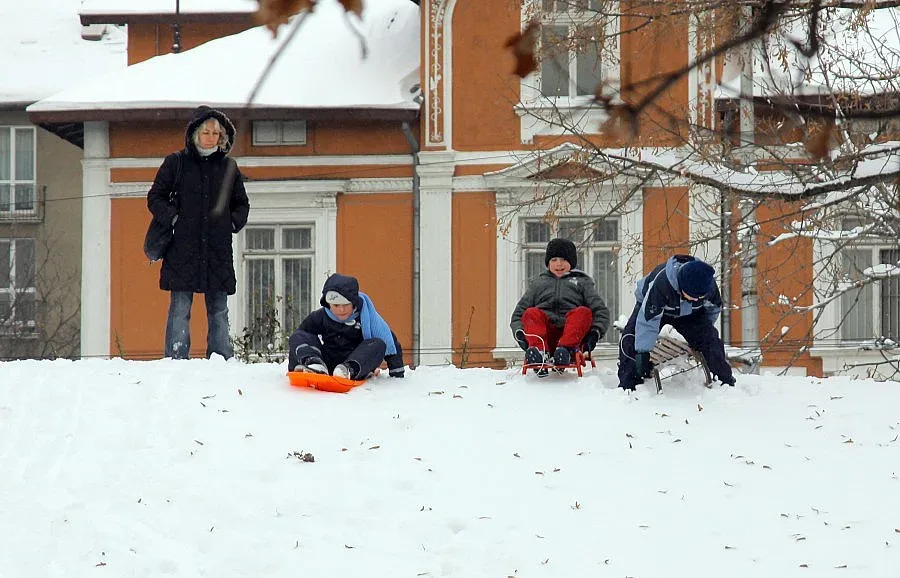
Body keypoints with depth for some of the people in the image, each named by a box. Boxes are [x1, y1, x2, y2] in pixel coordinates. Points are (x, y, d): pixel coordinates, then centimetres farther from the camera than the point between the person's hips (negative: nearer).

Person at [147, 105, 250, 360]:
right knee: (180, 308, -4)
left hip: (218, 251, 3)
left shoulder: (228, 166, 12)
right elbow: (155, 197, 6)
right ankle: (176, 360, -3)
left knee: (219, 311, 5)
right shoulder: (176, 163, 3)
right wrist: (173, 218, -8)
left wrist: (233, 223, 5)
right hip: (183, 250, -3)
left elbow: (242, 204, 22)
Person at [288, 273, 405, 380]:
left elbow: (389, 342, -1)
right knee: (297, 337, -13)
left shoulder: (367, 316, -6)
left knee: (378, 344, -28)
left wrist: (397, 374, -2)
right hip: (327, 361, 2)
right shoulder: (320, 317, 1)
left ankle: (350, 369, -52)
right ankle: (314, 363, -45)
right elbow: (302, 332, 13)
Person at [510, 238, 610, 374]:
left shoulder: (582, 282, 24)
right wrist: (520, 333, -2)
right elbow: (518, 313, 20)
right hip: (545, 334, 1)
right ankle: (540, 350, -52)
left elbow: (601, 312, 13)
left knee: (583, 312, -28)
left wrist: (595, 333, -7)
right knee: (531, 313, -26)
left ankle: (566, 349, -51)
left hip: (573, 334, -1)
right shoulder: (538, 283, 27)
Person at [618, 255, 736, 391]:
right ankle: (628, 386, -17)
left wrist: (704, 330, -1)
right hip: (651, 306, -3)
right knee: (630, 342, -24)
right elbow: (648, 318, -41)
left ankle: (726, 381, 1)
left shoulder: (709, 285, -30)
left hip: (688, 313, 3)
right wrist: (643, 352, -41)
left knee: (710, 339, -14)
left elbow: (714, 308, -5)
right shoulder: (661, 282, -44)